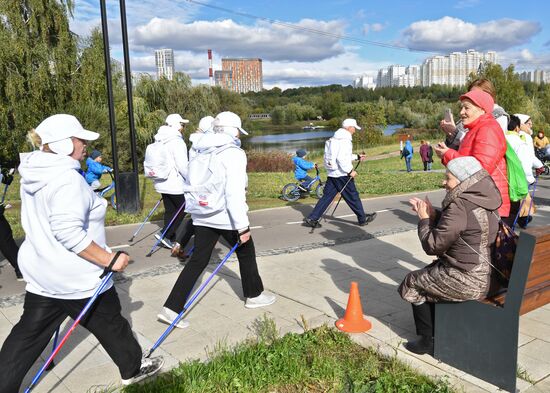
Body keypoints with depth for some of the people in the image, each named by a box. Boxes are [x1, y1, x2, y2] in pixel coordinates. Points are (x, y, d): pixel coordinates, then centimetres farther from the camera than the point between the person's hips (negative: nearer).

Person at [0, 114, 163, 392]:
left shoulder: (34, 175, 6)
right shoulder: (68, 179, -24)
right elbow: (69, 233, -30)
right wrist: (109, 259, -25)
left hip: (41, 274, 8)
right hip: (77, 278, -8)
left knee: (28, 333, 17)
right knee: (110, 323, 14)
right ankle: (133, 368, 34)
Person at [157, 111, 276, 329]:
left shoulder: (201, 153, 9)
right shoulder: (232, 153, -14)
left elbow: (190, 184, 12)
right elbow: (234, 194, -21)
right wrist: (243, 226, -18)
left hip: (201, 216, 6)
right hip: (226, 217, -6)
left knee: (197, 260, 10)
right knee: (246, 253, 17)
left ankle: (172, 308, 4)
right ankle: (254, 295, 34)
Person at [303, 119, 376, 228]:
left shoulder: (336, 138, 16)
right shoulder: (344, 140, -16)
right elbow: (341, 158, -25)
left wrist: (357, 157, 29)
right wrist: (350, 171, -18)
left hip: (332, 174, 9)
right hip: (342, 175, -9)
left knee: (327, 196, 9)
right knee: (353, 197, 5)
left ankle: (311, 219, 5)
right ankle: (363, 219, 20)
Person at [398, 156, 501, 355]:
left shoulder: (460, 207, -23)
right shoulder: (484, 203, 5)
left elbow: (433, 246, -18)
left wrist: (424, 219, -4)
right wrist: (433, 214, 7)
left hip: (465, 282, -9)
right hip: (484, 276, 9)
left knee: (413, 282, 12)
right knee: (429, 274, 28)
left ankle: (428, 341, 22)